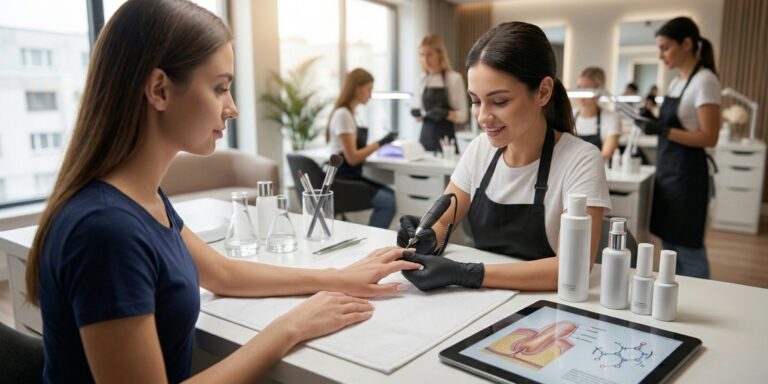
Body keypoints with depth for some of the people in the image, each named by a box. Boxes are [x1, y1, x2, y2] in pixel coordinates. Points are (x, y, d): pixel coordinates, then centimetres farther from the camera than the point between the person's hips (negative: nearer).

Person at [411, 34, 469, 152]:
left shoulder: (454, 78, -4)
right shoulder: (423, 80, 8)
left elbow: (463, 116, -5)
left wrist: (446, 114, -21)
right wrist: (418, 114, -6)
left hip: (445, 138, -4)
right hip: (425, 137, 4)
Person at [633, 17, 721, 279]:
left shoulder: (705, 81, -13)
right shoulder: (676, 82, 13)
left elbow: (709, 138, -18)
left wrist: (663, 131, -25)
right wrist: (653, 123, 5)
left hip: (687, 174, -9)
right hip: (667, 170, 9)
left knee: (688, 250, -1)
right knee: (669, 247, 15)